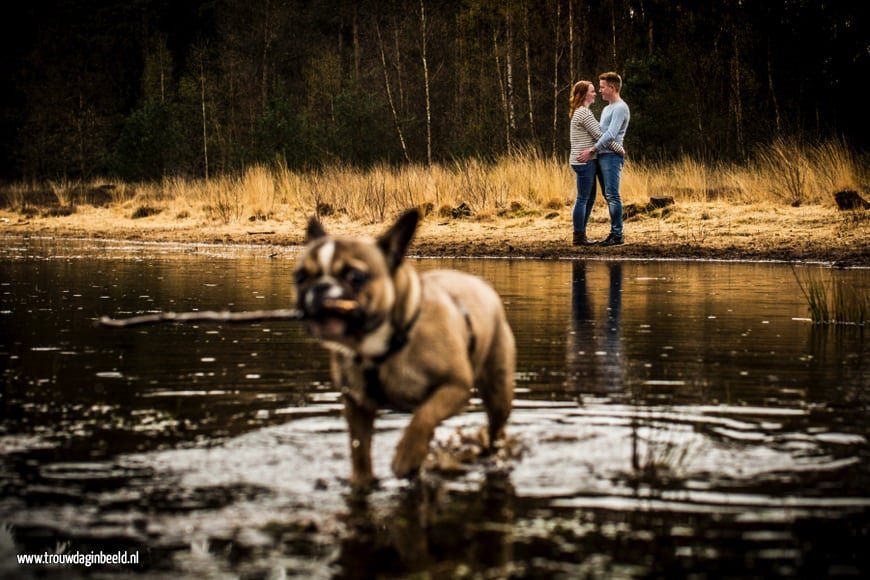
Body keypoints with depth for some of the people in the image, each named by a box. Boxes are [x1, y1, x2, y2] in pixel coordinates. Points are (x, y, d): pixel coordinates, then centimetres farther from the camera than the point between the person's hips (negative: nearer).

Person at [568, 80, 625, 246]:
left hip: (586, 161, 10)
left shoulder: (580, 112, 18)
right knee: (583, 199, -6)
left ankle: (581, 235, 17)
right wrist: (618, 148, -7)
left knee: (590, 198, 13)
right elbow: (599, 135, -15)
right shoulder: (584, 113, -14)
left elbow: (596, 133, 22)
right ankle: (578, 237, -2)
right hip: (584, 160, -10)